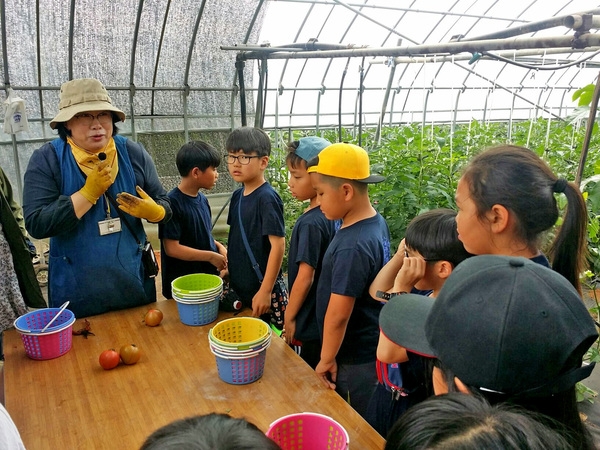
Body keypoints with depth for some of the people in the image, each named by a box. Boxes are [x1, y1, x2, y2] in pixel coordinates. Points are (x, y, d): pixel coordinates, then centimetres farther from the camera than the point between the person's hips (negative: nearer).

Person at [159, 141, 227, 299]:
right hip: (183, 285, -7)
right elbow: (171, 248, -20)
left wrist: (219, 247, -2)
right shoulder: (173, 203, -19)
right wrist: (211, 256, -17)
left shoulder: (203, 199, 5)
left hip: (209, 277, 8)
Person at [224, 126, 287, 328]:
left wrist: (266, 291, -20)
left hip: (263, 289, -8)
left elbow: (278, 245, -20)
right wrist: (229, 268, 12)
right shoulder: (237, 196, 5)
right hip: (239, 287, 8)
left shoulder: (267, 198, -18)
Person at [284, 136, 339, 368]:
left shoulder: (310, 223, -25)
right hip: (325, 318, 8)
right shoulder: (332, 215, 0)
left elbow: (305, 277, -22)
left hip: (309, 324, -8)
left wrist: (289, 317, -9)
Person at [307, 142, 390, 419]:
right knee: (367, 424, 25)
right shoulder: (377, 222, -2)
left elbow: (338, 314, -24)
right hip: (372, 347, 8)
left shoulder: (352, 247, -30)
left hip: (354, 360, -8)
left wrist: (327, 360, -9)